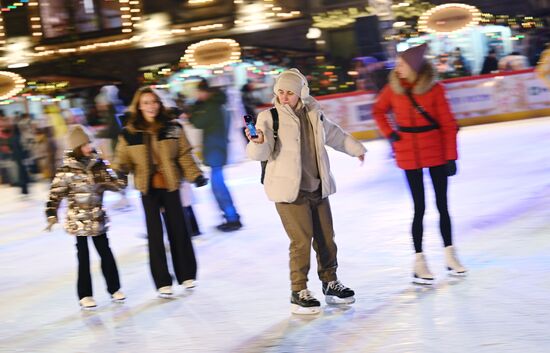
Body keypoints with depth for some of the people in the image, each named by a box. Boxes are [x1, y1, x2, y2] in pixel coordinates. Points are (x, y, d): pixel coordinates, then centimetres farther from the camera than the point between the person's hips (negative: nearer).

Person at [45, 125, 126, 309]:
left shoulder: (98, 164, 1)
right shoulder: (66, 170, -12)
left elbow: (113, 182, 7)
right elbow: (55, 194, -11)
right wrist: (52, 215, -15)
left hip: (98, 219, 4)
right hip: (78, 221, -4)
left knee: (106, 253, 9)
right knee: (84, 257, 3)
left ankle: (114, 289, 21)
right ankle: (85, 295, 13)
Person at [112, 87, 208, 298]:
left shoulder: (172, 128, -1)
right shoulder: (129, 134, -3)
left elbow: (184, 155, 2)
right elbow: (123, 159, 3)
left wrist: (195, 176, -7)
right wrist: (118, 171, -18)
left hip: (170, 185, 1)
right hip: (148, 188, 0)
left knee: (178, 229, 7)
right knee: (155, 233, 1)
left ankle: (186, 275, 22)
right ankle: (162, 282, 8)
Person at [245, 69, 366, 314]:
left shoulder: (313, 113, 7)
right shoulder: (270, 117, -8)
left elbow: (333, 134, 25)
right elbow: (261, 153, -17)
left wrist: (356, 149, 38)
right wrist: (258, 142, -39)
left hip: (317, 188, 6)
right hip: (289, 190, -5)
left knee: (326, 238, 12)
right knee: (301, 241, -10)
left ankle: (330, 283, 29)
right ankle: (299, 293, 3)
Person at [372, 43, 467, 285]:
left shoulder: (434, 89, -10)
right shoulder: (394, 88, -3)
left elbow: (448, 125, -7)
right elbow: (378, 111, 15)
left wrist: (451, 157, -8)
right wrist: (389, 133, 1)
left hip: (436, 153, 0)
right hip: (408, 156, 1)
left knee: (442, 205, 8)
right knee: (419, 208, 2)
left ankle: (450, 256, 21)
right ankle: (419, 262, 8)